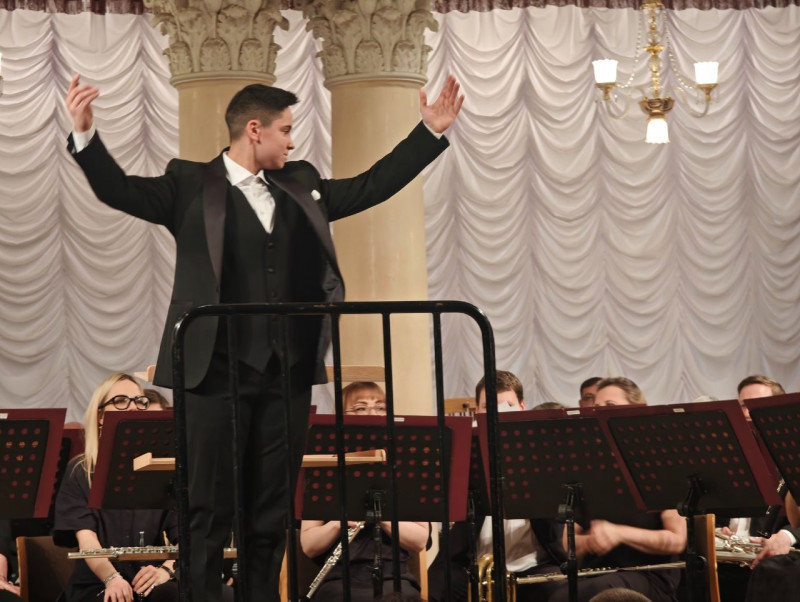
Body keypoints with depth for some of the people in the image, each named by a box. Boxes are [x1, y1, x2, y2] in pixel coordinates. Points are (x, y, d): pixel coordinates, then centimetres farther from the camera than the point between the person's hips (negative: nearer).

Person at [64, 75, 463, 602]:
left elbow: (371, 186, 21)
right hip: (218, 370, -5)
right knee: (210, 508, -3)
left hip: (287, 372, 5)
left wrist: (432, 131, 17)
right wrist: (85, 134, -27)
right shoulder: (192, 185, 0)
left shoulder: (301, 185, 15)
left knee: (273, 509, 8)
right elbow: (122, 190, -11)